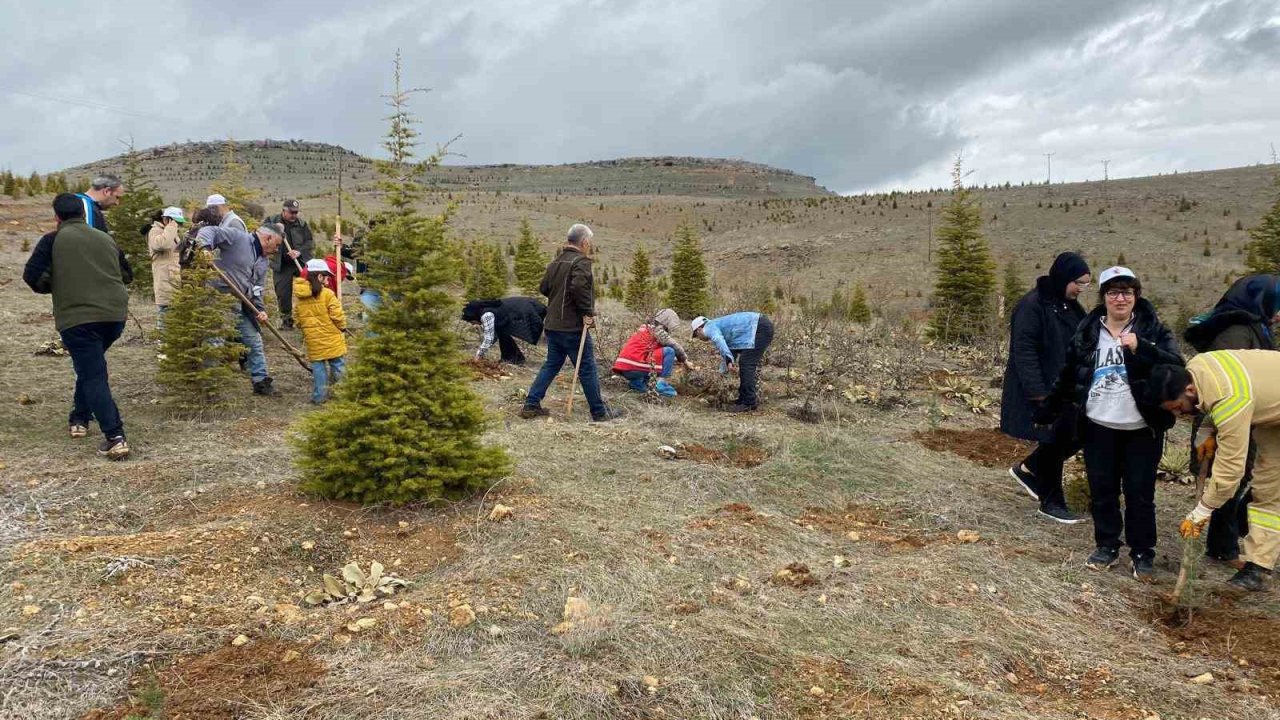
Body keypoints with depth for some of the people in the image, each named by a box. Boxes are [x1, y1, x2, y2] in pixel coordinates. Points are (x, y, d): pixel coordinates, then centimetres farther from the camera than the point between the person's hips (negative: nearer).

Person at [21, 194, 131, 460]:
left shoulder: (54, 240, 1)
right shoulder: (106, 238, 15)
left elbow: (33, 276, -3)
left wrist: (54, 286, 16)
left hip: (77, 317, -5)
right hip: (115, 314, 5)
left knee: (93, 375, -6)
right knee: (91, 366, 27)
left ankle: (115, 437, -16)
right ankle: (80, 418, 35)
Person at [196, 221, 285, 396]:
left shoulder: (263, 262, 16)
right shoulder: (237, 238, -6)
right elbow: (209, 231, -15)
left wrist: (260, 309, -1)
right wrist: (205, 247, -36)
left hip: (241, 306, 8)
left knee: (254, 343, 11)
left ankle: (261, 381, 21)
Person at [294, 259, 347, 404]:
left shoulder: (298, 296, 4)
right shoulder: (327, 294, -14)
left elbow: (297, 319, 9)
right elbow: (337, 316, -13)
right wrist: (342, 326, 6)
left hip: (312, 340, 5)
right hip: (331, 338, -5)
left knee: (318, 366, 11)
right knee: (337, 363, 6)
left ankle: (319, 395, 13)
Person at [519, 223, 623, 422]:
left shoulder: (556, 262, 12)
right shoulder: (581, 261, -13)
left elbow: (543, 288, 16)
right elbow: (579, 287, -28)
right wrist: (587, 312, -19)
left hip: (553, 325, 8)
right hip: (573, 326, -8)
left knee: (551, 365, 16)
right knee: (587, 369, 1)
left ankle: (531, 405, 13)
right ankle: (600, 412, 9)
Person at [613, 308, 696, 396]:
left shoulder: (646, 327, 23)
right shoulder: (657, 329, -3)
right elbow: (674, 346, -1)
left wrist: (678, 360, 26)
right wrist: (685, 360, 14)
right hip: (633, 368, -9)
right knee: (669, 351, -7)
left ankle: (637, 382, 14)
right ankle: (661, 384, -8)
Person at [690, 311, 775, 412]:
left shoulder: (709, 328, -3)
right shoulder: (719, 326, 27)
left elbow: (718, 340, -26)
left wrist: (729, 360, -34)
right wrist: (723, 370, 46)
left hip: (759, 327, -10)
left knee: (746, 364, -11)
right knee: (746, 365, 15)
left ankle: (748, 403, -10)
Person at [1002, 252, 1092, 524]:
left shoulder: (1070, 306, 9)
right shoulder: (1032, 306, -18)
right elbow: (1023, 352, -21)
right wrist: (1039, 394, -24)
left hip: (1065, 390, 8)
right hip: (1042, 392, -8)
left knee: (1077, 436, 10)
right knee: (1053, 441, 1)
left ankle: (1028, 469, 29)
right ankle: (1051, 503, 17)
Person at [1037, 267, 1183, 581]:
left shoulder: (1154, 330, -3)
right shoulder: (1087, 332, 3)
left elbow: (1176, 367, -17)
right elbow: (1067, 378, 9)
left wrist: (1141, 348, -31)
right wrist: (1046, 412, 10)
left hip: (1141, 429, -2)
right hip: (1099, 427, 2)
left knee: (1139, 494, 5)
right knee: (1102, 491, 10)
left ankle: (1142, 554, 18)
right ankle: (1107, 546, 25)